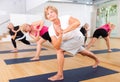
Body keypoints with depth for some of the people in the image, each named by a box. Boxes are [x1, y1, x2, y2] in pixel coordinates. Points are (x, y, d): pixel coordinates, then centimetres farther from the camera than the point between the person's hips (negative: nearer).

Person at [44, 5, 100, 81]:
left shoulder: (64, 18, -29)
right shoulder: (51, 30, -17)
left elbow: (77, 23, -48)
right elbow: (56, 47, -25)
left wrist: (64, 31, -51)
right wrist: (60, 35, -40)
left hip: (77, 37, -7)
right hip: (67, 40, 7)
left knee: (60, 50, -23)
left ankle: (60, 75, -9)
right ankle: (96, 60, 59)